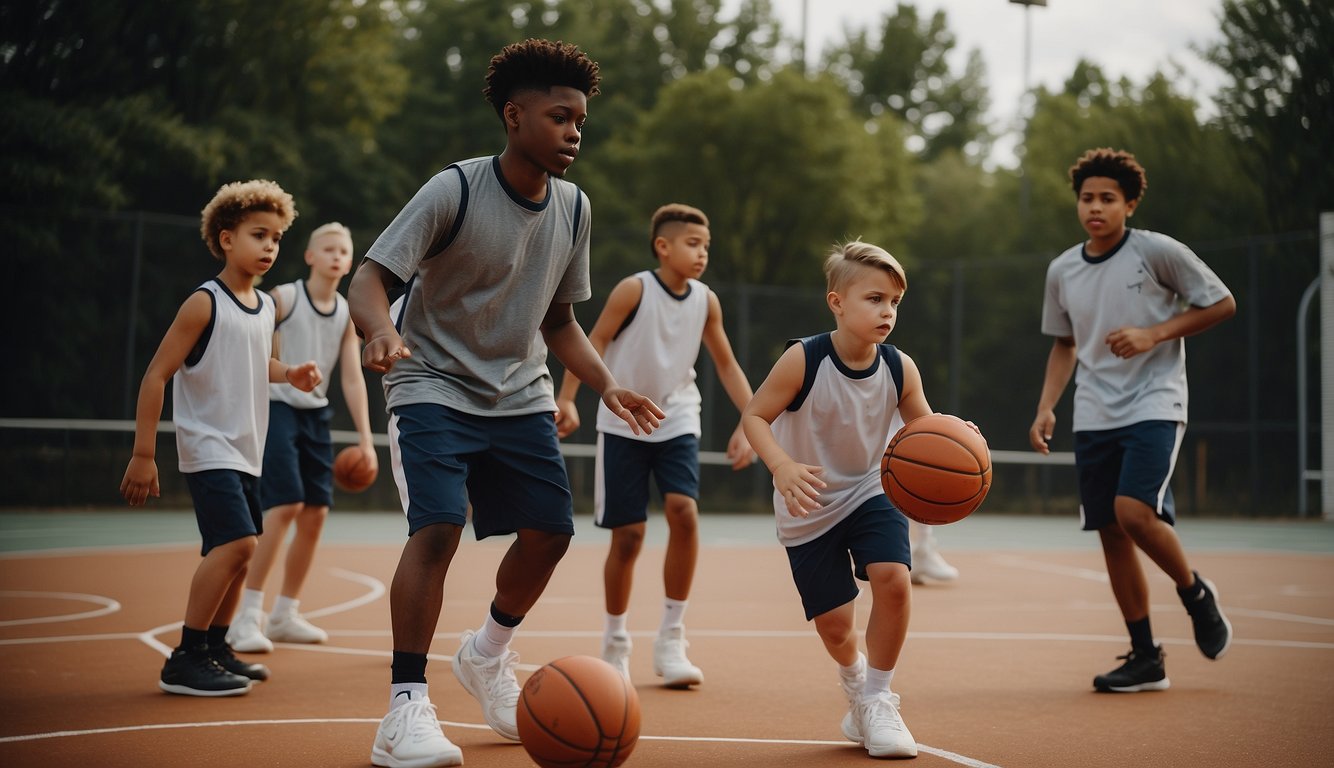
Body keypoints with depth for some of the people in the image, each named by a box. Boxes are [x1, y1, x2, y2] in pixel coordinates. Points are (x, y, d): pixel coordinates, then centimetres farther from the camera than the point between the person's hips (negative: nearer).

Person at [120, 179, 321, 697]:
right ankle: (185, 661, -12)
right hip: (208, 447, -8)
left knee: (235, 552, 14)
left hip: (246, 453, 8)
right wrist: (143, 454, -17)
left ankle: (216, 649, 29)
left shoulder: (265, 307, 9)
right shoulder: (204, 304, -13)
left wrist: (289, 374, 8)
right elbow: (156, 375, -14)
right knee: (237, 542, -20)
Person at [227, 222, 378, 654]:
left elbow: (353, 379, 9)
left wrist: (365, 438, 3)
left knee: (316, 515, 4)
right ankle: (248, 616, -12)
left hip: (316, 415, 6)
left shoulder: (347, 315, 8)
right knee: (285, 507, -18)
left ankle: (285, 616, 18)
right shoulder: (284, 298, -8)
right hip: (276, 408, -6)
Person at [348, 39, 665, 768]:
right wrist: (382, 331, -44)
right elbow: (370, 277, -22)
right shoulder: (454, 190, -18)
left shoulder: (572, 208, 1)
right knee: (438, 526, -22)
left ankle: (487, 656, 31)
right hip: (433, 385, -6)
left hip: (519, 394, 6)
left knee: (551, 529, 3)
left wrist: (607, 386, -3)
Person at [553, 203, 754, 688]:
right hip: (624, 424, -2)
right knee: (628, 534, -1)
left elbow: (726, 365, 9)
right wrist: (566, 399, -23)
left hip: (676, 423, 3)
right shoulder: (634, 290, -11)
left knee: (683, 509, -21)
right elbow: (593, 343, -11)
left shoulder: (706, 301, 0)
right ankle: (615, 643, 20)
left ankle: (671, 639, -8)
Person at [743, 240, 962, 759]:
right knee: (834, 623, 2)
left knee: (893, 579, -23)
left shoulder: (900, 369, -12)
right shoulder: (802, 361, -22)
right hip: (810, 508, -2)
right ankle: (855, 686, 39)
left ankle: (878, 700, 0)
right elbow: (755, 415, -17)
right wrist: (782, 467, -34)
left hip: (871, 492, 2)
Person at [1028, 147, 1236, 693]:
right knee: (1111, 533, 3)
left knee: (1134, 512, -23)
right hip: (1093, 418, 5)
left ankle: (1196, 594, 7)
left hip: (1153, 406, -5)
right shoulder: (1062, 270, 8)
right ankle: (1145, 659, 13)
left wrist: (1155, 333, -13)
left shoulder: (1158, 252, -6)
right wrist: (1046, 407, 7)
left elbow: (1222, 304, -1)